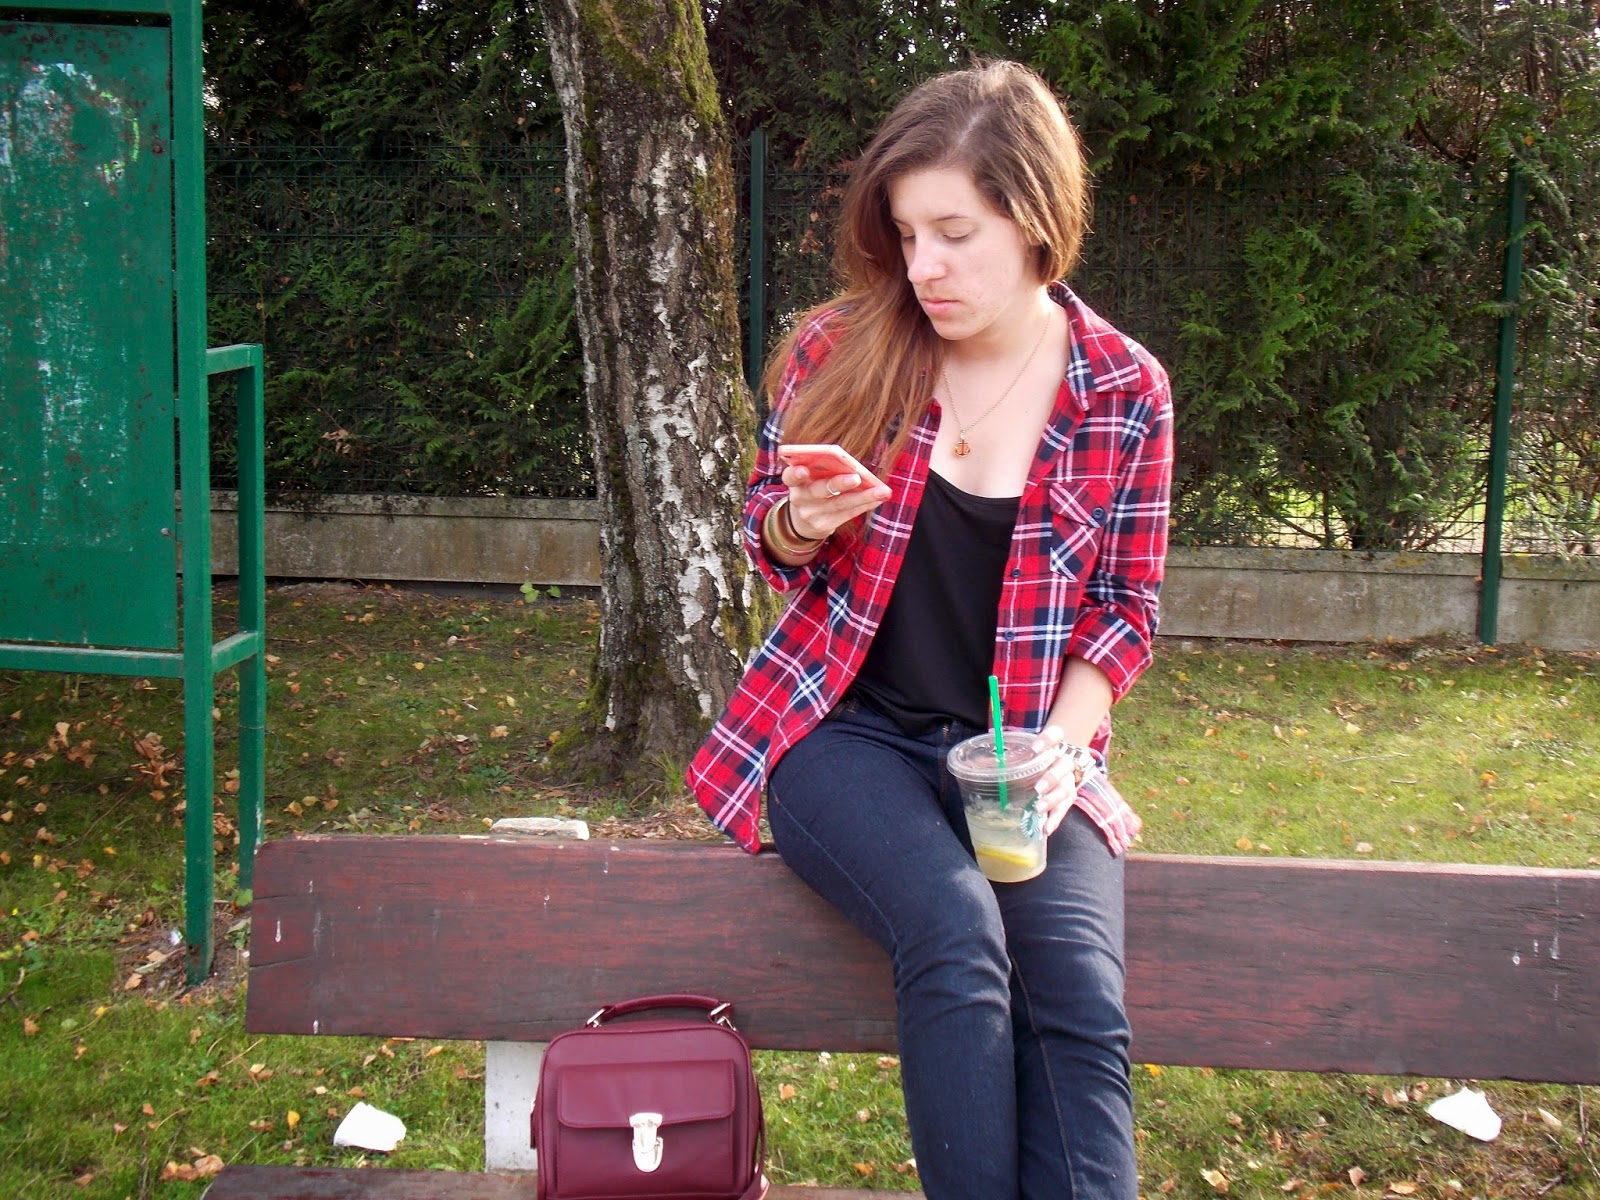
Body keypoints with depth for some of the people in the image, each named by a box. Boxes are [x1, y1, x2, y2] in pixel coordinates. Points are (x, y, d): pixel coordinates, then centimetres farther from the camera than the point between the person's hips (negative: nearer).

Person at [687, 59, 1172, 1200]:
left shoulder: (1126, 392, -2)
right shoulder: (839, 352, -3)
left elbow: (1126, 606, 7)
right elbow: (772, 546, 11)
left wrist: (1060, 747, -9)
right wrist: (799, 524, -14)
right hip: (845, 729, -1)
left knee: (1082, 993, -27)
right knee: (957, 943, -30)